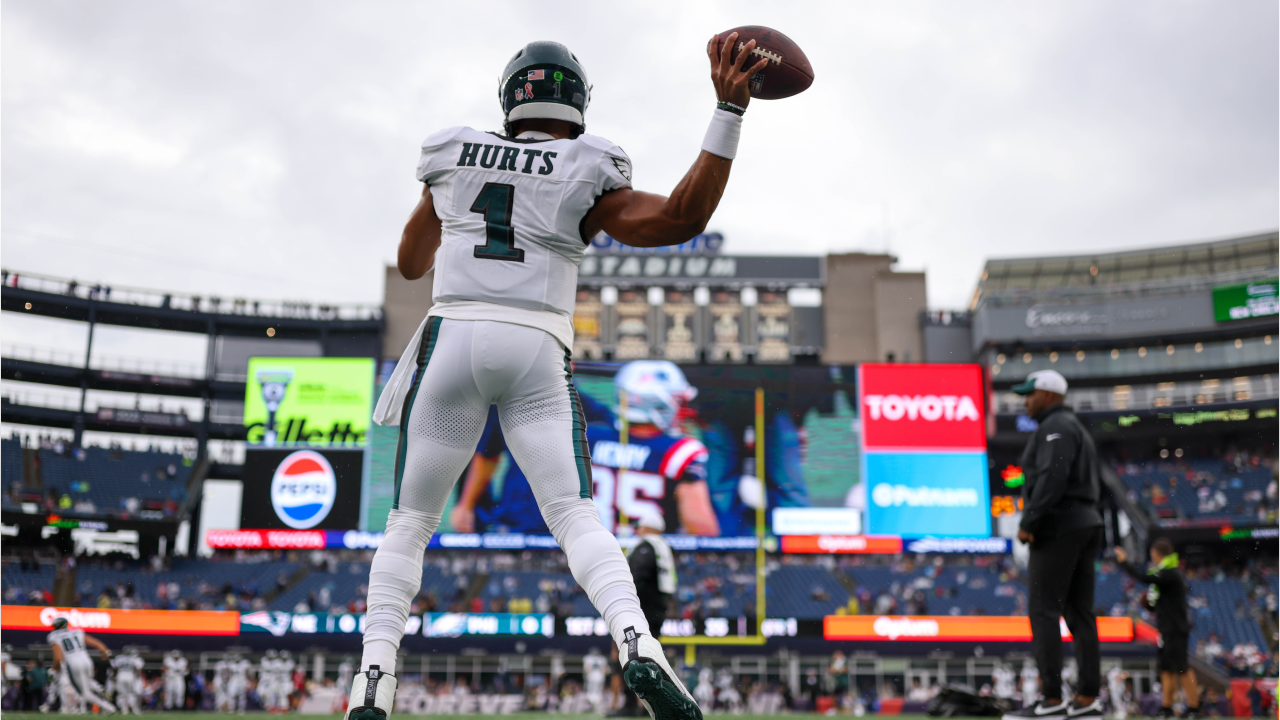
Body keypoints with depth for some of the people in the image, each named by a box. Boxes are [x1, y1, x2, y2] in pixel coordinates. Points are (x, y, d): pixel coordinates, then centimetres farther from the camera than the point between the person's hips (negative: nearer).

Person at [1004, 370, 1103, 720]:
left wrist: (1028, 523, -21)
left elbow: (1052, 478, -23)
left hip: (1057, 529, -10)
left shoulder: (1056, 427, -8)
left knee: (1042, 612, -10)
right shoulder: (1078, 430, 23)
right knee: (1079, 613, 7)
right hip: (1087, 524, 10)